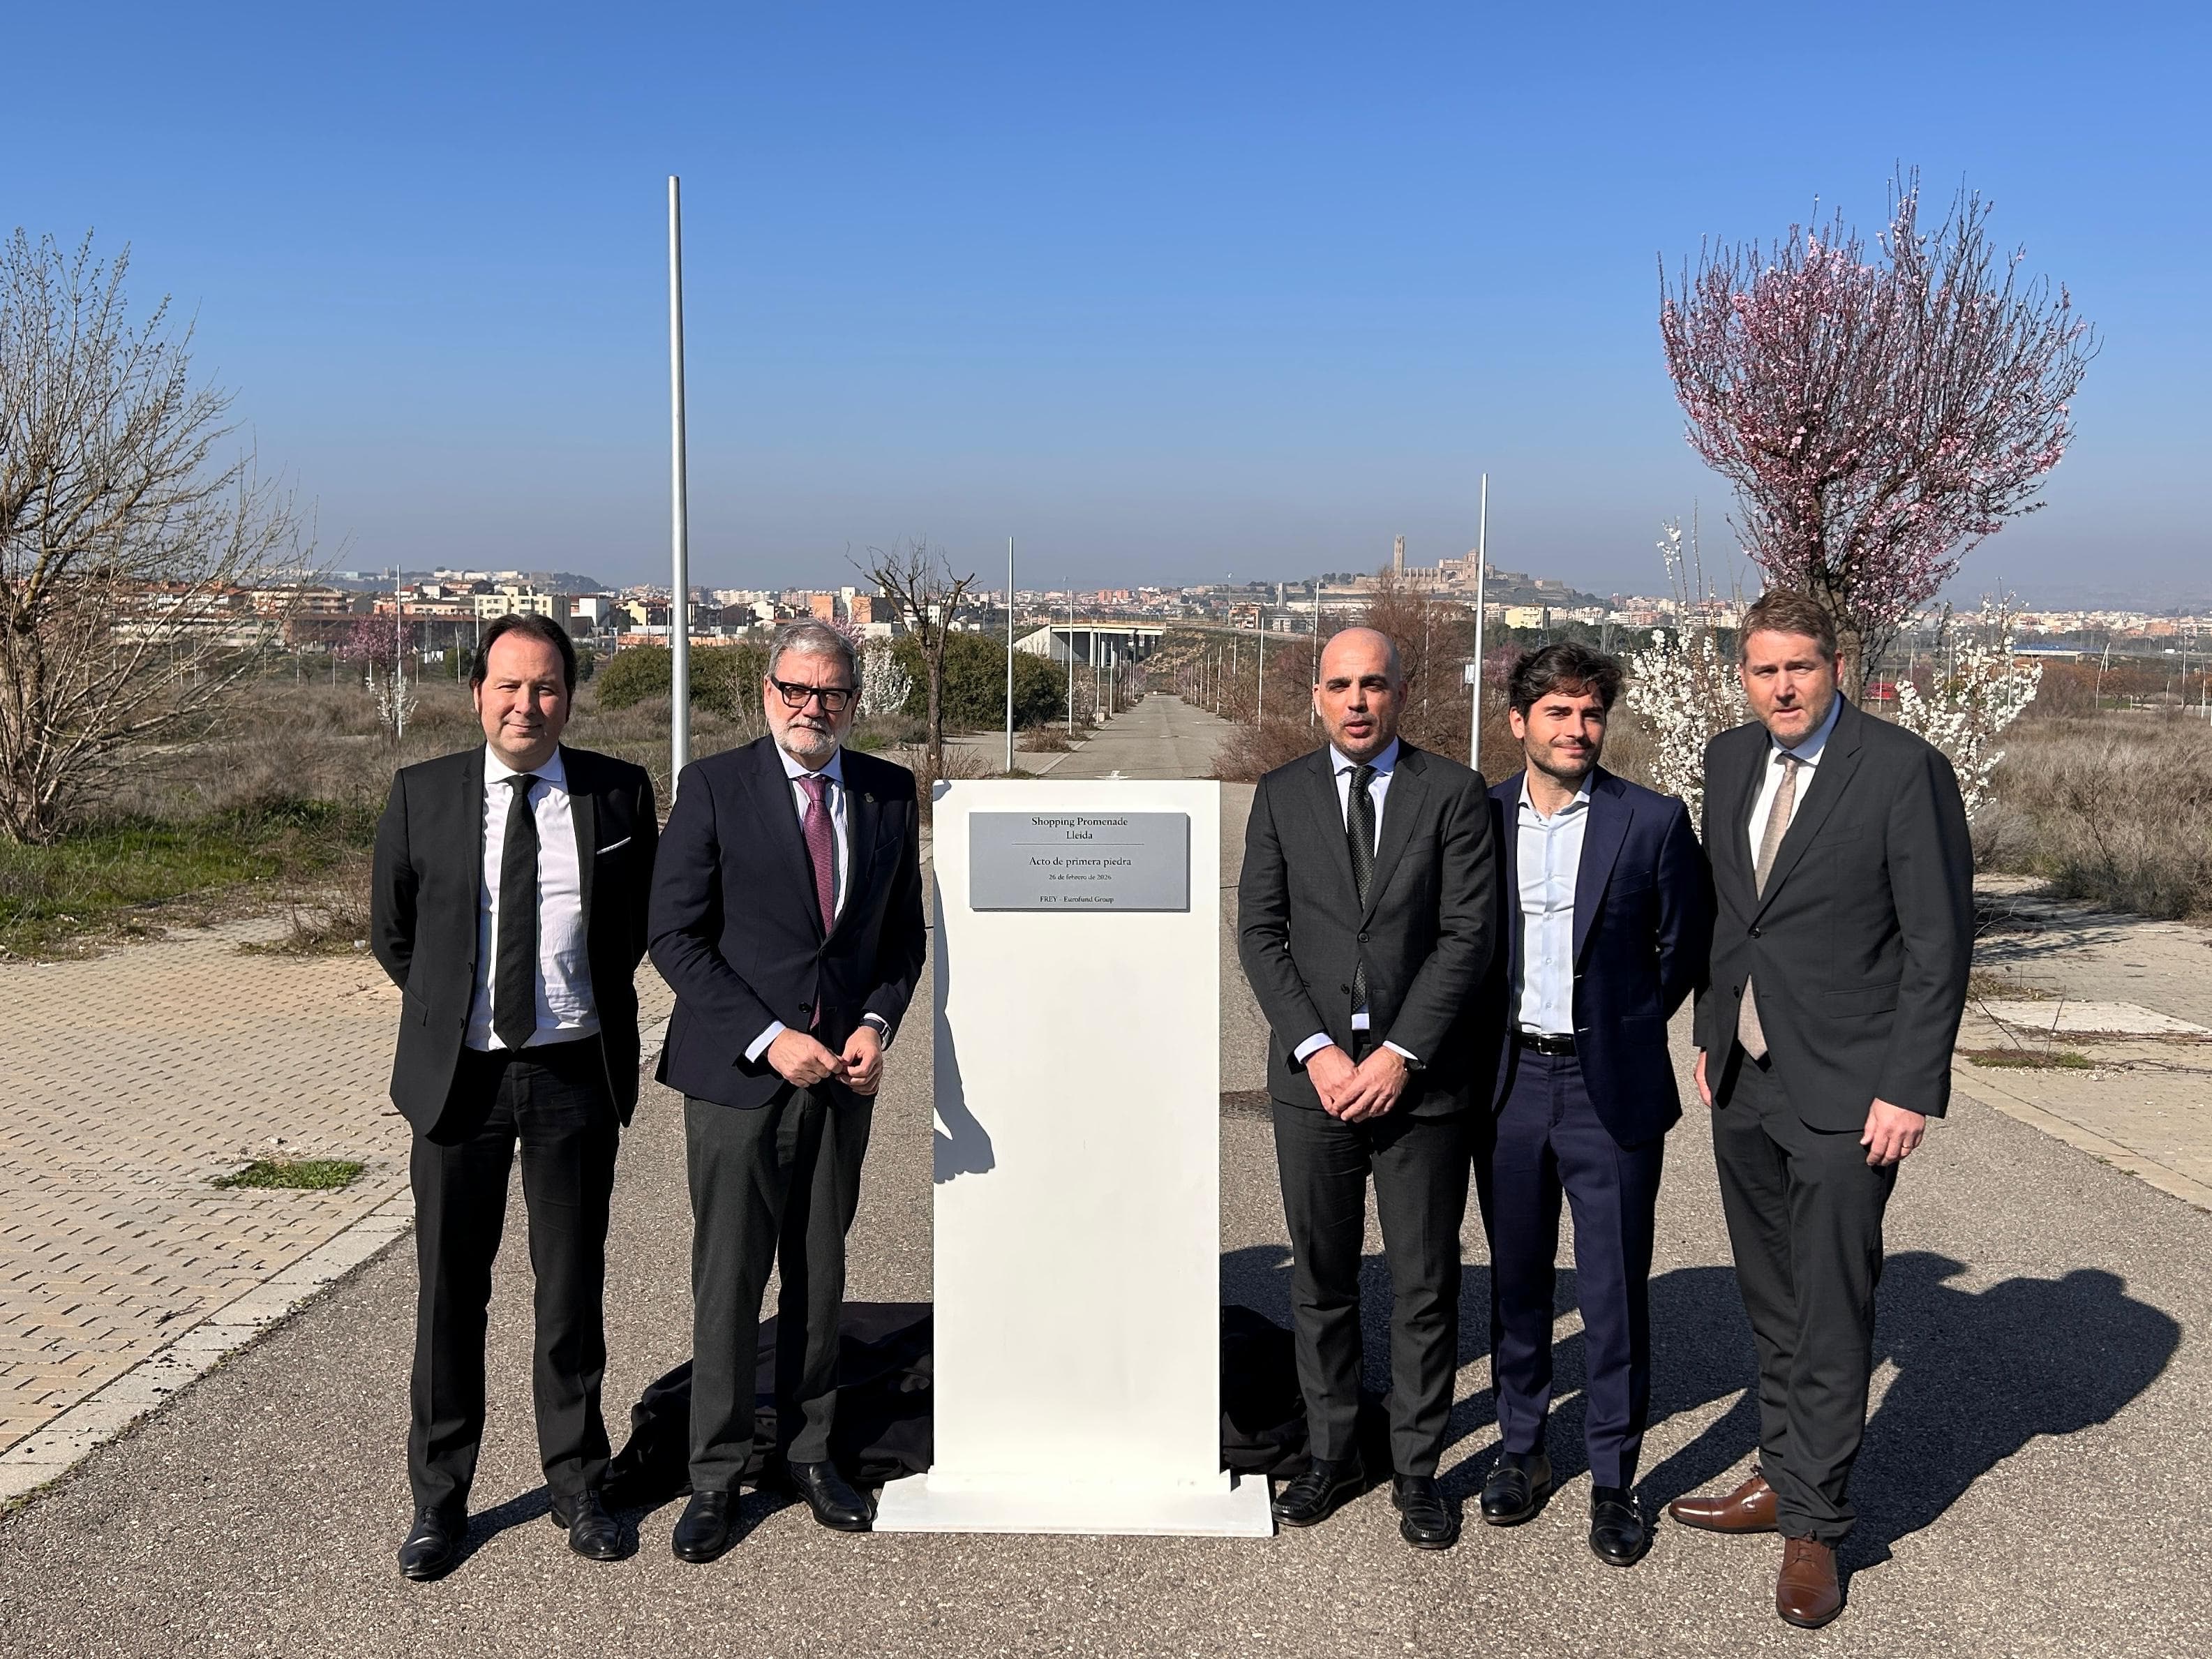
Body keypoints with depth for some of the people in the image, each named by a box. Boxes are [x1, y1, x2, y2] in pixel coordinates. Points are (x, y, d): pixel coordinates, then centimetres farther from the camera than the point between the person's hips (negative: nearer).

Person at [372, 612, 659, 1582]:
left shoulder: (620, 795, -3)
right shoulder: (421, 796, -3)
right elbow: (393, 935, 10)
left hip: (575, 1073, 0)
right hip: (459, 1071, 0)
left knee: (572, 1289, 11)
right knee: (449, 1292, 8)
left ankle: (576, 1484, 27)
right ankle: (440, 1498, 24)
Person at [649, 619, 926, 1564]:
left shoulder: (889, 793, 5)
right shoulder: (714, 787, -6)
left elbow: (904, 931, 11)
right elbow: (675, 935, -9)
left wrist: (876, 1024, -6)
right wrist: (768, 1039, -15)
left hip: (844, 1070, 3)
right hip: (736, 1071, -3)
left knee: (822, 1273, 13)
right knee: (728, 1279, 3)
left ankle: (809, 1452, 28)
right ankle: (715, 1476, 17)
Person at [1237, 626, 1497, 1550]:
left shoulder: (1452, 793, 0)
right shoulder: (1282, 796, 6)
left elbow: (1467, 936, -5)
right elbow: (1259, 933, 1)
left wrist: (1400, 1053, -12)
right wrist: (1316, 1050, -10)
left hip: (1420, 1078, -1)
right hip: (1313, 1078, 2)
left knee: (1425, 1286, 6)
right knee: (1320, 1281, 10)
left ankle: (1417, 1471, 20)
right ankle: (1333, 1456, 25)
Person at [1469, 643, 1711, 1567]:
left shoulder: (1653, 822, -5)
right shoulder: (1479, 818, 1)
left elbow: (1685, 946, 4)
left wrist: (1624, 1031, 6)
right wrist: (1490, 1039, 4)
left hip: (1610, 1089, -2)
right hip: (1508, 1084, 2)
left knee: (1615, 1294, 3)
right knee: (1516, 1282, 14)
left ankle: (1613, 1481, 16)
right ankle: (1521, 1449, 29)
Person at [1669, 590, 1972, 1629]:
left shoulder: (1903, 770, -12)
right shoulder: (1730, 761, 7)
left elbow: (1940, 941, -12)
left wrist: (1910, 1088, -15)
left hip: (1846, 1090, -6)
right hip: (1745, 1080, 6)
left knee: (1831, 1312, 1)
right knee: (1772, 1304, 16)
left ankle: (1812, 1525, 13)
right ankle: (1783, 1478, 31)